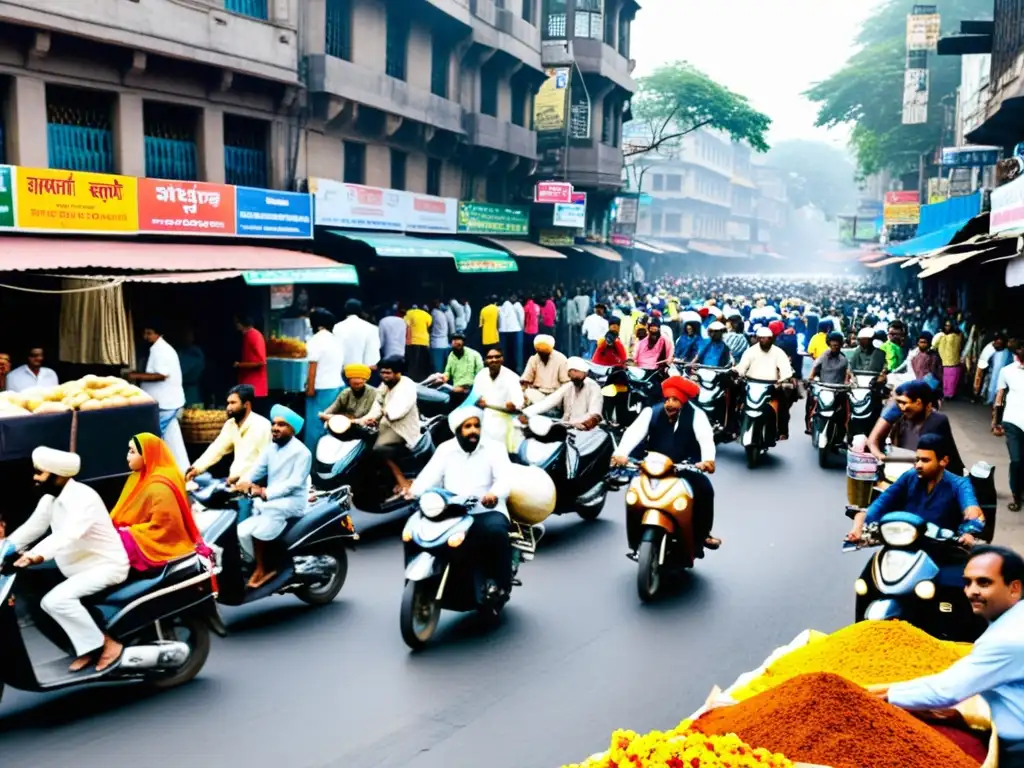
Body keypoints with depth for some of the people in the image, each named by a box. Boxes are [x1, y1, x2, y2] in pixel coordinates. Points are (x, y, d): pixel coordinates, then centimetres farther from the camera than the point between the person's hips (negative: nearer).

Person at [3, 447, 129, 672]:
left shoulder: (83, 497, -23)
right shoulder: (49, 500, 6)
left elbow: (69, 534, -39)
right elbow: (31, 528, 12)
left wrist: (39, 554, -53)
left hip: (106, 565, -10)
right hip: (78, 567, 10)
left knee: (56, 600, -26)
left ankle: (107, 643, -14)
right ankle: (88, 647, 6)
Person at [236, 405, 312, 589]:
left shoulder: (302, 452, -8)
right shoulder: (270, 449, 15)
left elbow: (295, 482, -17)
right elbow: (257, 470, 5)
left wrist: (267, 493, -28)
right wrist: (245, 482, -17)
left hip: (292, 501, -6)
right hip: (269, 500, 6)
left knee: (263, 516, -33)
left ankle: (262, 567, -17)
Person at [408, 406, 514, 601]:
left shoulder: (494, 449, 3)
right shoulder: (445, 449, 11)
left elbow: (505, 477, -12)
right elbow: (429, 475, -2)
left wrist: (495, 493, -36)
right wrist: (414, 491, -24)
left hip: (486, 511, -3)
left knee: (495, 530, -36)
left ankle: (499, 582, -17)